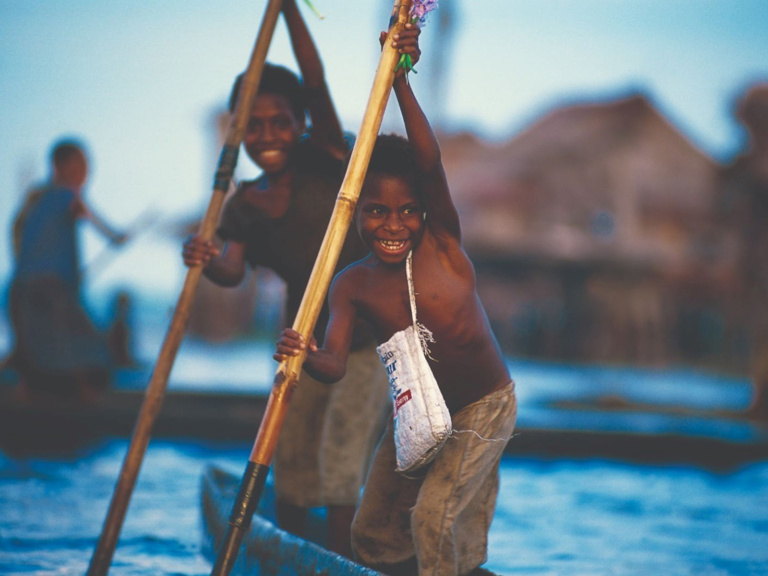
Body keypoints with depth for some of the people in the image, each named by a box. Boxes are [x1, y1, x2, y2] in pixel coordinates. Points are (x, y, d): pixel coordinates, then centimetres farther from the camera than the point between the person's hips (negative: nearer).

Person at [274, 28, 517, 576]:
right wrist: (306, 356, -47)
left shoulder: (442, 244, -17)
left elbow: (430, 162, -32)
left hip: (485, 406, -4)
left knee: (434, 513, -20)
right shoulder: (353, 286, -11)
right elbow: (335, 364, -22)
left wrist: (400, 79, -39)